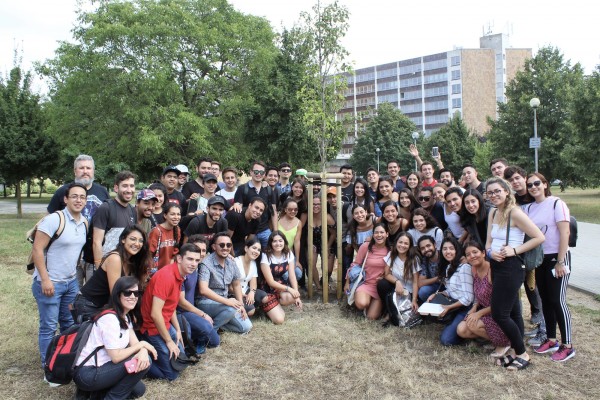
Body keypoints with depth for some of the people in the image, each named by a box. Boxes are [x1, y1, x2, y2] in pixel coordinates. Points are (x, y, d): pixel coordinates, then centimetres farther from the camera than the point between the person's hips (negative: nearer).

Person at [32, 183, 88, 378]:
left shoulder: (84, 223, 4)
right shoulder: (53, 219, -17)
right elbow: (37, 249, -18)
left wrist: (75, 274, 14)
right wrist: (45, 280, -20)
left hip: (71, 282, 7)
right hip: (49, 282, -7)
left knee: (70, 324, 16)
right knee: (49, 327, 4)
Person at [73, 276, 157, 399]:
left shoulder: (126, 316, 8)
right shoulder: (110, 318, -22)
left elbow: (134, 343, -1)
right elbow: (116, 357, -24)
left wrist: (143, 351, -23)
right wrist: (142, 344, -13)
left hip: (100, 367, 9)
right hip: (86, 374, -9)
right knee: (145, 362, -19)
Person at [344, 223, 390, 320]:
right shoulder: (365, 246, -9)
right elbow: (355, 265, 1)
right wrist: (347, 282, 5)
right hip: (366, 283, -1)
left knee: (371, 317, -11)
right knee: (361, 304, -32)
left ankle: (378, 304, 23)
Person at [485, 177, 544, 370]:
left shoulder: (515, 213, -14)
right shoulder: (493, 214, 11)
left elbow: (539, 237, -16)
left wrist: (514, 250, -19)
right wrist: (490, 251, -9)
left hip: (510, 267, -8)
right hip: (497, 266, 8)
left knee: (499, 314, -5)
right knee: (513, 312, 14)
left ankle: (522, 354, 11)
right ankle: (518, 352, 23)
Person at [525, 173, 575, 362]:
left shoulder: (556, 204, -10)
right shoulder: (528, 208, 7)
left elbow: (564, 233, -14)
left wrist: (560, 262, -16)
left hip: (557, 258, -6)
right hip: (538, 259, 6)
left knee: (557, 300, -4)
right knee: (545, 300, 11)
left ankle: (567, 346, 7)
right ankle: (551, 340, 24)